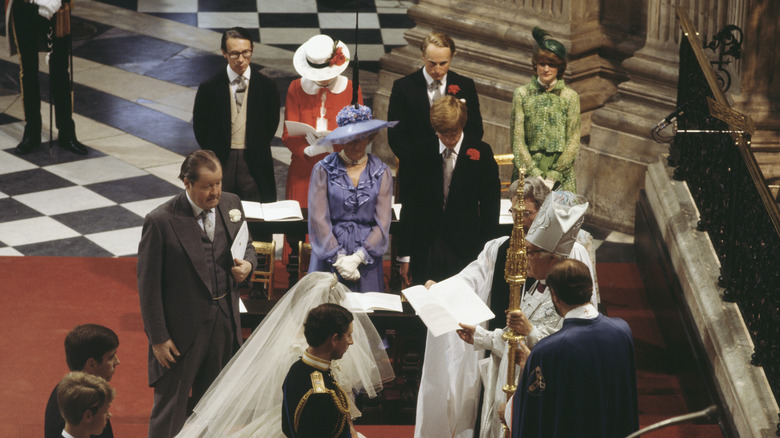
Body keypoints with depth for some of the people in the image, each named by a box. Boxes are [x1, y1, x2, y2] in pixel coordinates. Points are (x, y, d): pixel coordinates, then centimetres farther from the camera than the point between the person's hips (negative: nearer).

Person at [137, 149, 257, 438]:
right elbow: (148, 285, -14)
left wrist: (247, 264, -10)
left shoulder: (231, 204, -2)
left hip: (225, 321, 5)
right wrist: (157, 338, -12)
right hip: (182, 328, -5)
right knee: (171, 405, 7)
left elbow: (246, 245, 15)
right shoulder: (161, 221, -19)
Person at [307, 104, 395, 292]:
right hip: (329, 256, -1)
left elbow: (382, 224, 0)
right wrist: (339, 259, -13)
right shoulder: (324, 170, -1)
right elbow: (318, 219, -5)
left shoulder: (381, 173, 4)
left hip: (366, 260, 1)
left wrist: (357, 258, -13)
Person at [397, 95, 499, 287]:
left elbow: (490, 205, 3)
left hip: (466, 250, -1)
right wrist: (405, 256, 3)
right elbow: (409, 206, 6)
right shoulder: (421, 154, 3)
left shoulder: (481, 153, 0)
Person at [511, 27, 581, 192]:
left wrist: (555, 173, -9)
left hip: (561, 174, 0)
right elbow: (516, 139, 1)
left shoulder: (570, 96, 7)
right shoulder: (522, 94, 7)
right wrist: (534, 172, -10)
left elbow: (573, 141, 3)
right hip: (528, 170, 0)